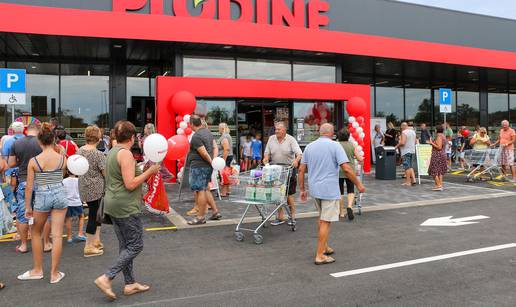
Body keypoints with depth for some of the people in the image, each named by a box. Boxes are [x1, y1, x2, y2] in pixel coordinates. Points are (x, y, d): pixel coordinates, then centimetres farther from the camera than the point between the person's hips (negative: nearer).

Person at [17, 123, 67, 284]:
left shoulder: (33, 161, -8)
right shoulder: (62, 158, -4)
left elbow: (29, 186, -6)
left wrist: (27, 207, 4)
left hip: (42, 197, -1)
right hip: (59, 194, 1)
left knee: (36, 233, 20)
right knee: (57, 235, 5)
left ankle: (38, 270, 29)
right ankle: (54, 273, 13)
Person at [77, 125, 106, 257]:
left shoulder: (79, 151, 4)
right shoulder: (98, 154, -18)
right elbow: (106, 173, -16)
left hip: (83, 188, 7)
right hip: (96, 189, -7)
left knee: (95, 213, 19)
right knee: (94, 215, 2)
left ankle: (96, 241, 26)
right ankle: (89, 247, 9)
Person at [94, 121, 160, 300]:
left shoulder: (112, 152, 12)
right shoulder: (126, 153, -16)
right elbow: (130, 184, -21)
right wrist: (149, 172, -14)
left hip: (113, 205, 10)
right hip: (126, 206, -10)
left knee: (126, 246, 14)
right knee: (136, 245, -1)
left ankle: (130, 284, 21)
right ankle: (107, 278, -4)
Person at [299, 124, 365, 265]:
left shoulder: (309, 146, 7)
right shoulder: (335, 146, -9)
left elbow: (301, 170, 6)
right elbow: (346, 169, -17)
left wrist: (302, 189, 13)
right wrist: (358, 184, -6)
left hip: (315, 189, 6)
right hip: (329, 190, -6)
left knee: (322, 217, 24)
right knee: (325, 222, 0)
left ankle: (324, 246, 31)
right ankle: (320, 255, 5)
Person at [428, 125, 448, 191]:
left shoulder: (439, 136, -17)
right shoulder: (443, 136, 13)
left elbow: (439, 147, -22)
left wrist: (432, 143, -14)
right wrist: (432, 142, 20)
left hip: (437, 156, -10)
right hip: (442, 155, 10)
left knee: (434, 170, -5)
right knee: (440, 171, 13)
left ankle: (438, 185, -8)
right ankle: (440, 184, 15)